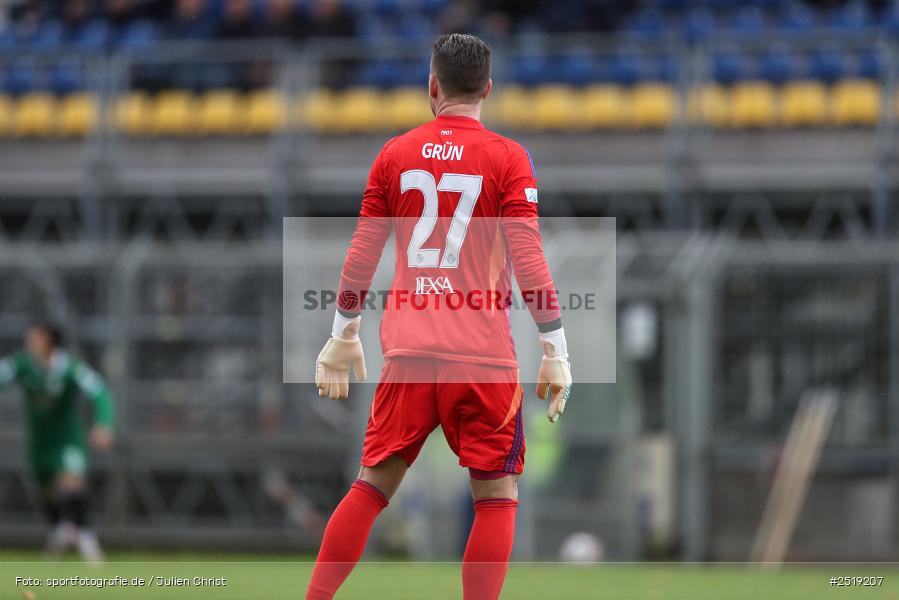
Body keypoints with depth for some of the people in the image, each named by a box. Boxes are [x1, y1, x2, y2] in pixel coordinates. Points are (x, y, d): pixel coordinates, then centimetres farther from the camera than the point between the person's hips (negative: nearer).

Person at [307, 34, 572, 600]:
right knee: (497, 497, 3)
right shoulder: (508, 158, -1)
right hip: (484, 356, -3)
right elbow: (529, 261, -7)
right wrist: (555, 350, -4)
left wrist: (343, 338, 19)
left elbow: (361, 257, 10)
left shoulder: (395, 154, 8)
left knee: (373, 485, 11)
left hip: (409, 353, 3)